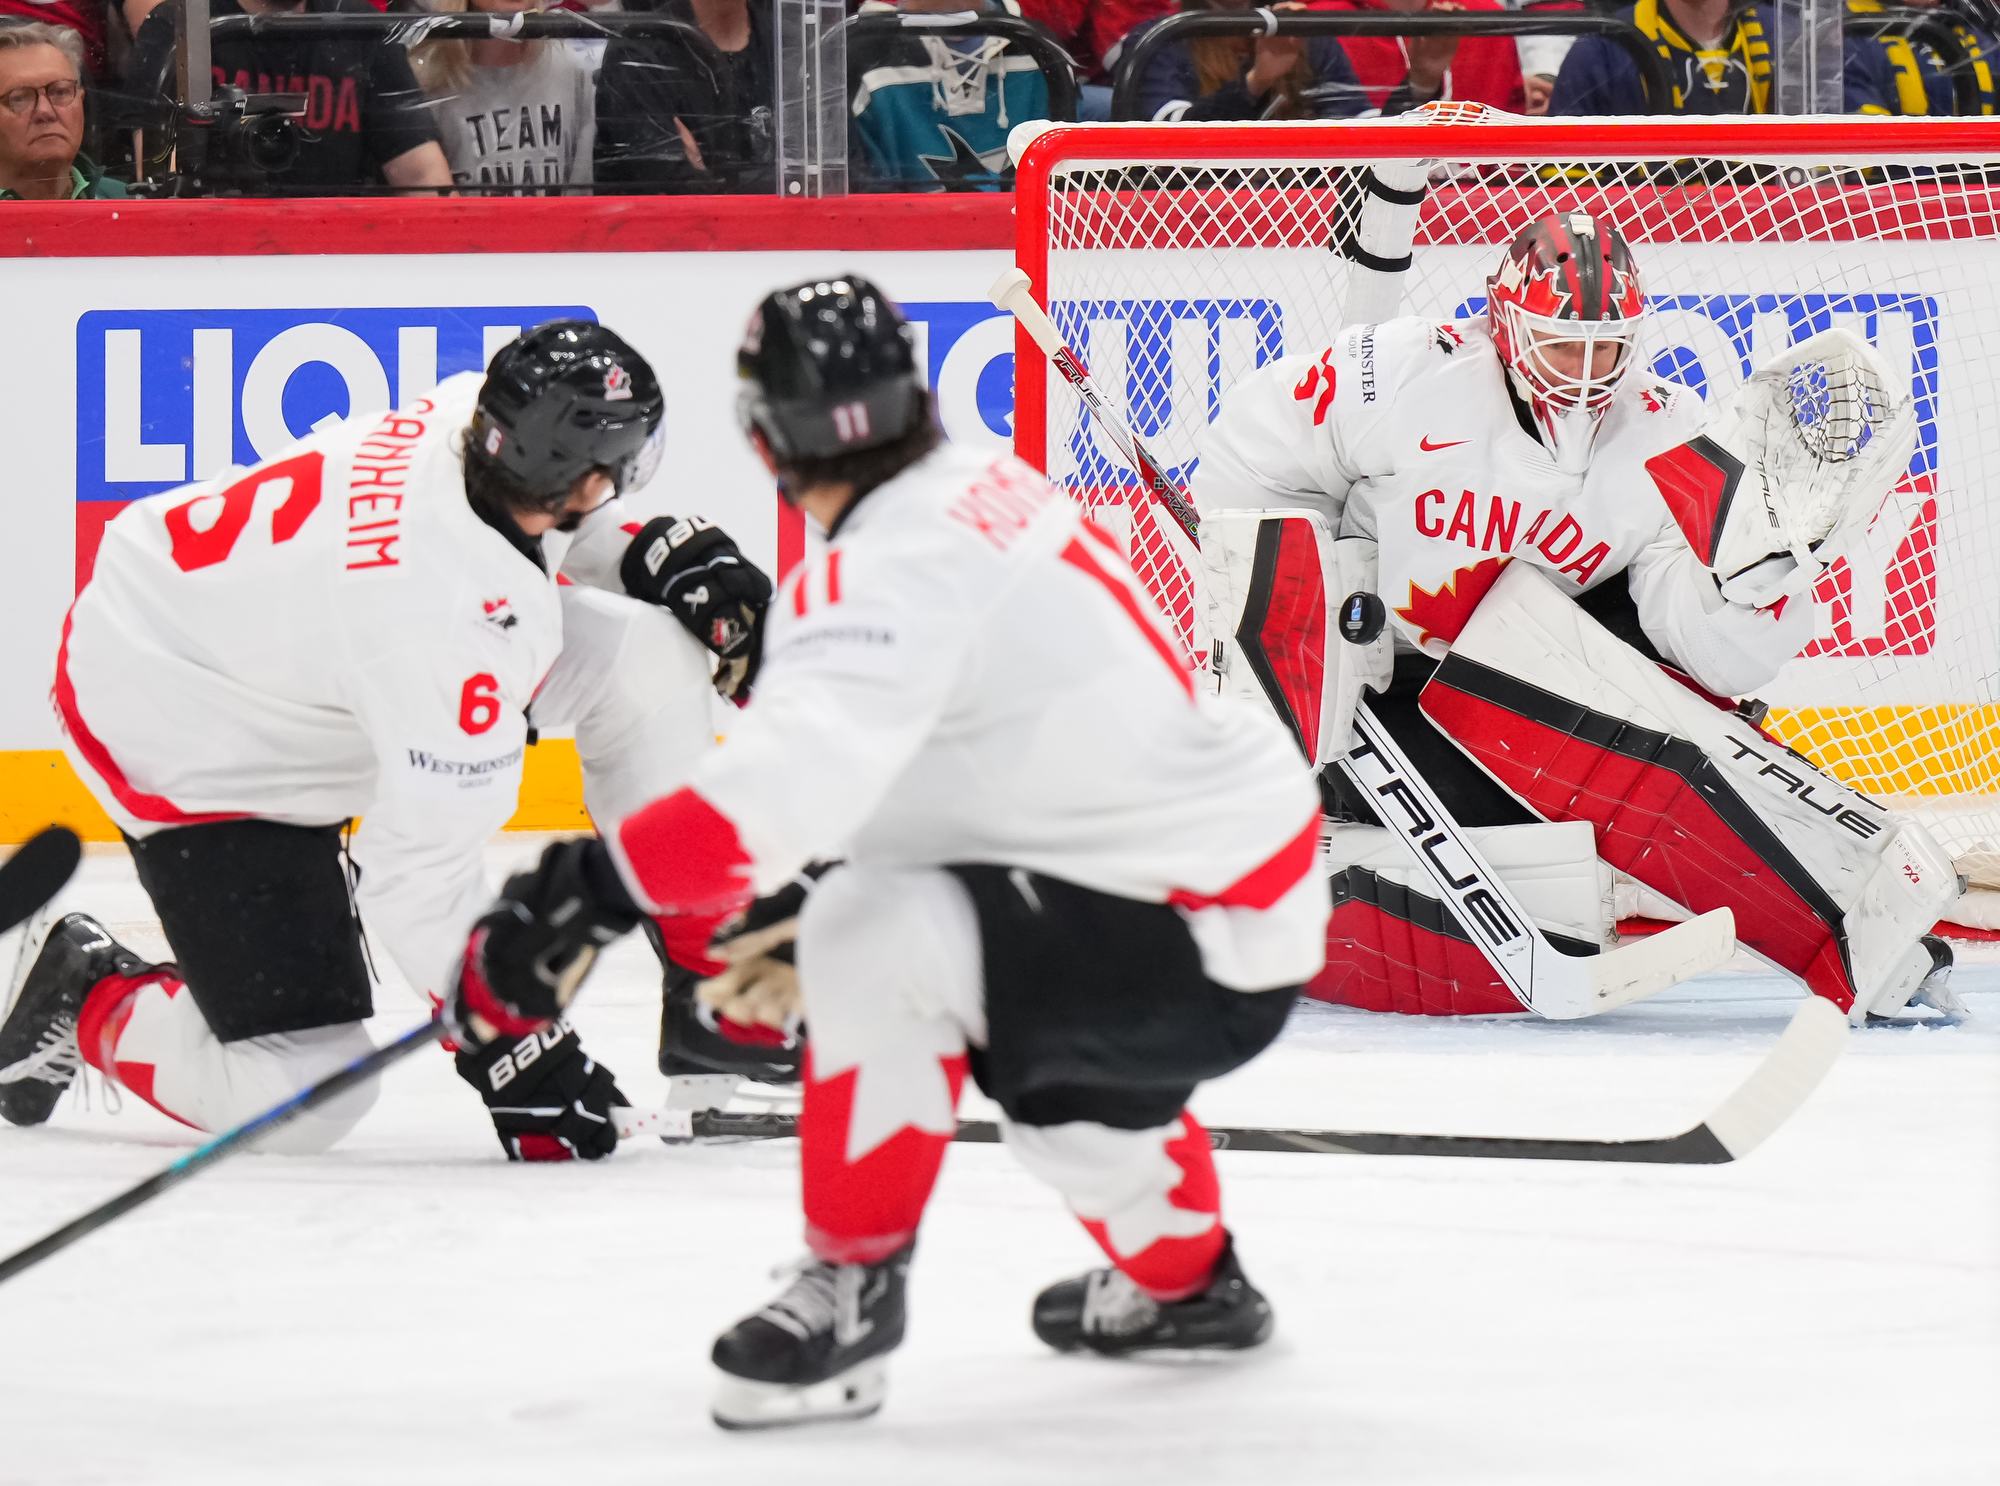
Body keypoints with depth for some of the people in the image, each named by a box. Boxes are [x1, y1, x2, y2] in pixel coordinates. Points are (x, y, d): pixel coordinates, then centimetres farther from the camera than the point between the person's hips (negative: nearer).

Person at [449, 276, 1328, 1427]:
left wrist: (584, 895, -35)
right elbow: (903, 769, 21)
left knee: (877, 939, -22)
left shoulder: (901, 566, -21)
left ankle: (852, 1291, -9)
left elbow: (796, 781, -36)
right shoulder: (985, 488, 9)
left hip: (1201, 939, -10)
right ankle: (1186, 1275, 50)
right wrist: (790, 911, 24)